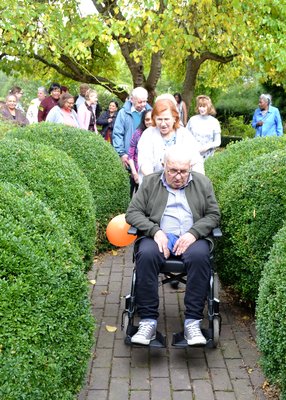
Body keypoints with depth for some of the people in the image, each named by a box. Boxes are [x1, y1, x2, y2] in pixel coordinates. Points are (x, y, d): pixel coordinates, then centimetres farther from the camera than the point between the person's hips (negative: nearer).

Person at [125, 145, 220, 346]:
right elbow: (133, 212, 6)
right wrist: (155, 231, -11)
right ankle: (148, 321, -27)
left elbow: (213, 215, 10)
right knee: (146, 255, -34)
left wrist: (193, 233, -9)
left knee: (200, 256, -34)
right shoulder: (150, 182, 12)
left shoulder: (203, 183, 15)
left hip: (192, 237, 1)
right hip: (159, 236, 0)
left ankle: (193, 321, -28)